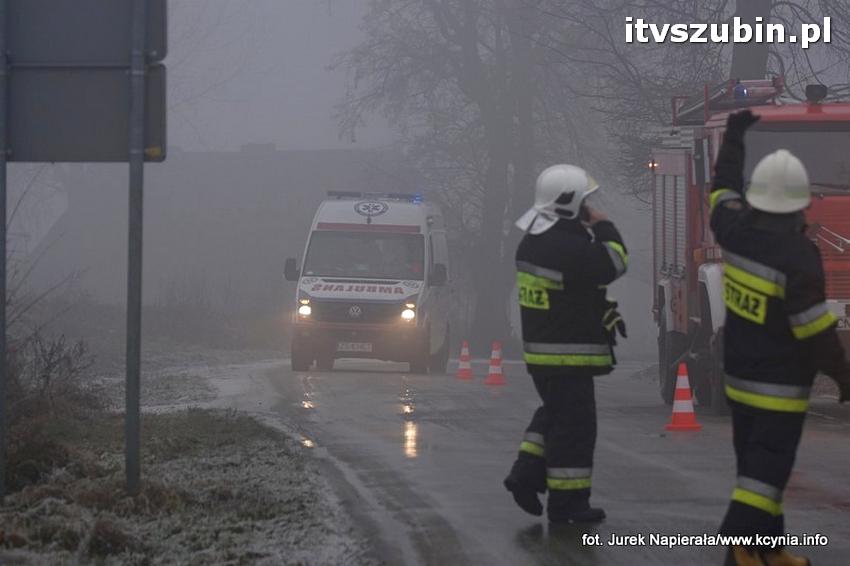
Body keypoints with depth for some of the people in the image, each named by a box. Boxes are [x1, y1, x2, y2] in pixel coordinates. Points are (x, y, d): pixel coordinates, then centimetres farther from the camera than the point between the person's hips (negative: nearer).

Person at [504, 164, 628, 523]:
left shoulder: (532, 242, 10)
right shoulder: (570, 247, -22)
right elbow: (613, 265, -16)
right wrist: (603, 228, -5)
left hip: (539, 348, 10)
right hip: (568, 352, -10)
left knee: (555, 414, 24)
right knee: (574, 425, -3)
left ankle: (527, 473, 15)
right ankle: (567, 502, 1)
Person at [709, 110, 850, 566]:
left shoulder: (735, 230, -4)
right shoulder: (798, 256, -23)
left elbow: (723, 186, 18)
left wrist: (734, 136, 31)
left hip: (739, 375, 7)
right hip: (780, 385, -7)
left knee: (755, 463, 15)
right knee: (768, 469, -6)